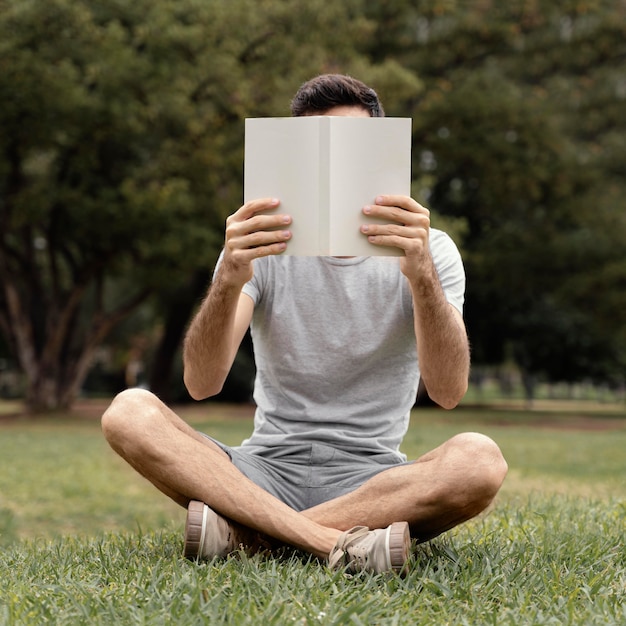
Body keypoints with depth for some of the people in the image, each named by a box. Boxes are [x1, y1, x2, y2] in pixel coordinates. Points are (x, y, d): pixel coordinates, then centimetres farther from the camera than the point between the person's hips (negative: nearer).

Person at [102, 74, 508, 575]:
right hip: (268, 468, 1)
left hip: (371, 476, 0)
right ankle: (339, 542, -32)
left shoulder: (429, 250, 1)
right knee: (129, 413, -23)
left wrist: (422, 276, -33)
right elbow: (202, 384, -14)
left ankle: (245, 531, -25)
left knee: (480, 459, -32)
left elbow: (449, 391, -17)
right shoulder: (262, 246, 2)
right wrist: (229, 281, -32)